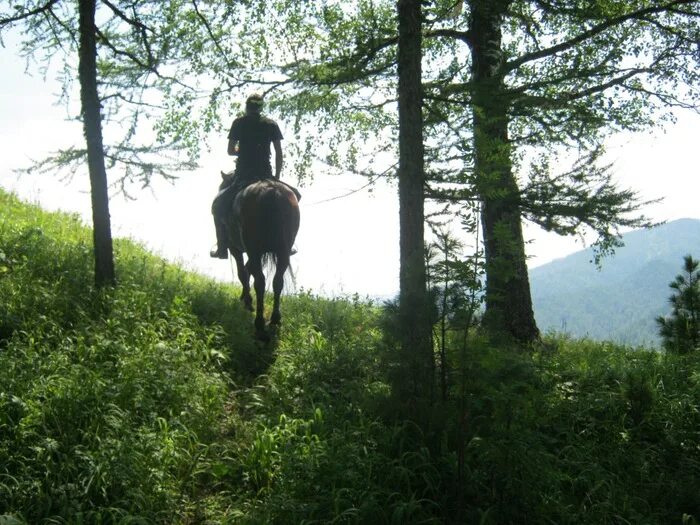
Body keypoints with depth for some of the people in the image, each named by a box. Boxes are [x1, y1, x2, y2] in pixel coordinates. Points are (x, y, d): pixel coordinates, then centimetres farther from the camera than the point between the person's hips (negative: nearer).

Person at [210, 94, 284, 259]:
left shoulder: (239, 123, 3)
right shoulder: (272, 124, 7)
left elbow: (230, 151, 4)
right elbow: (279, 153, 3)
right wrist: (277, 176, 11)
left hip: (242, 175, -2)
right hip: (266, 174, 2)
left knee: (219, 205, 16)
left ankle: (222, 247, 4)